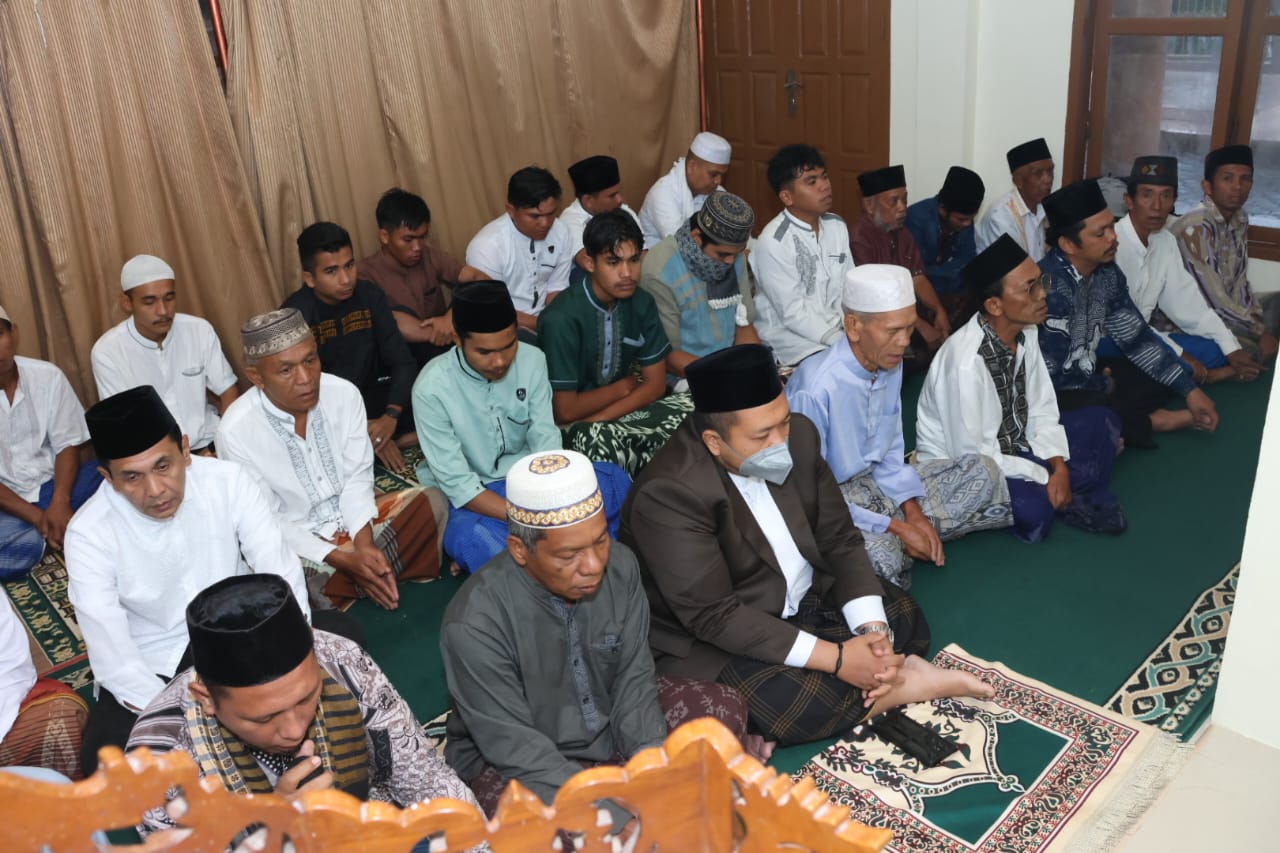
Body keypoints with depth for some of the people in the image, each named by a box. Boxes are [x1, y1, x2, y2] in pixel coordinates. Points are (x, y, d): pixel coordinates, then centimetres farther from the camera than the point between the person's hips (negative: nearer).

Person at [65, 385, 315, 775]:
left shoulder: (228, 480, -17)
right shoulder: (89, 533, -21)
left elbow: (283, 576, -16)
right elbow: (114, 663, -23)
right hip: (152, 665, -2)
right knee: (105, 760, -28)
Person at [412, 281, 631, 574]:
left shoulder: (532, 360, -10)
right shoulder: (432, 388, -21)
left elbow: (546, 440, -9)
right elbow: (457, 483, -21)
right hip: (470, 495, -4)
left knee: (616, 481, -18)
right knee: (470, 539, -39)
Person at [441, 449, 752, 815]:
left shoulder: (619, 566, -15)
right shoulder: (474, 623, -29)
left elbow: (633, 678, -8)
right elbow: (518, 748, -25)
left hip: (610, 723, 5)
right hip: (514, 760, -5)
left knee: (723, 707, -9)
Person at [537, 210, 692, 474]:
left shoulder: (641, 304, -4)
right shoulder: (561, 319, -22)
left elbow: (656, 383, -1)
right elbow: (565, 410, -19)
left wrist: (595, 421, -15)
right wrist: (624, 386, -5)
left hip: (623, 412, 5)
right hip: (573, 425, -5)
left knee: (690, 409, -21)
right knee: (597, 442, -37)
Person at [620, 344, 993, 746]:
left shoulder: (798, 435, -10)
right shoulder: (668, 493, -30)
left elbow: (840, 540, -3)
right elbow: (713, 616, -30)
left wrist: (873, 630, -18)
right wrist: (835, 658, -29)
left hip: (803, 602, 7)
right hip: (709, 639, -6)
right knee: (792, 707, -28)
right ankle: (898, 683, -5)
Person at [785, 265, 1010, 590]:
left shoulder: (891, 364, -2)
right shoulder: (815, 389, -28)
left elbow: (891, 454, 9)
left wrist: (914, 513, -6)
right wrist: (894, 527, -20)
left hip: (877, 484, 8)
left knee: (982, 471, 2)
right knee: (883, 555, -36)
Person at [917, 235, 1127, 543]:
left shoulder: (1025, 333, -7)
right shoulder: (965, 362, -32)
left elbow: (1042, 411, 2)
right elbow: (972, 457, -27)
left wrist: (1059, 468, -12)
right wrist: (1045, 478, -18)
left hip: (1011, 444, 8)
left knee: (1102, 422, 4)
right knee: (1033, 511, -32)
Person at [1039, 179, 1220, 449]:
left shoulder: (1107, 272, -3)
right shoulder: (1051, 286, -29)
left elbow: (1136, 337, 7)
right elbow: (1052, 375, -29)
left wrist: (1190, 389, 1)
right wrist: (1104, 384, -9)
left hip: (1085, 372, 8)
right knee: (1102, 411, -31)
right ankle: (1150, 422, -1)